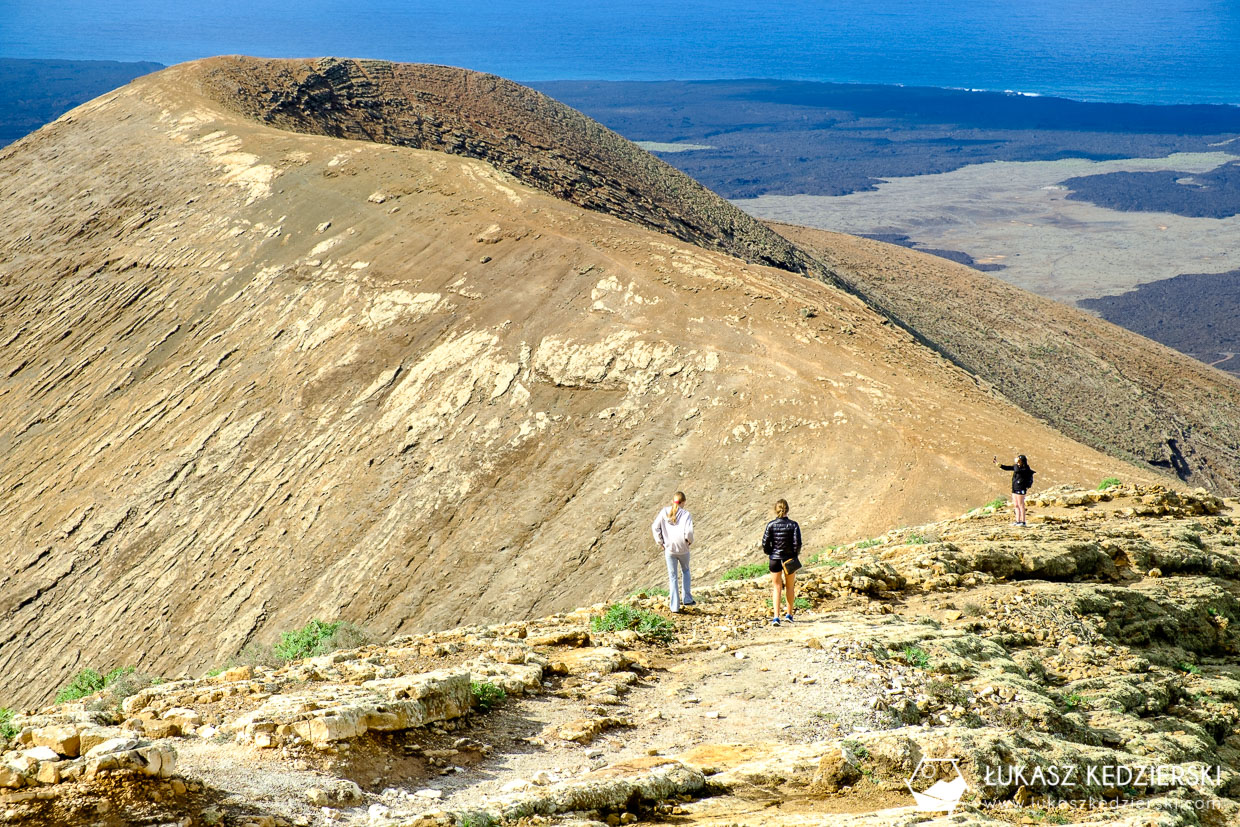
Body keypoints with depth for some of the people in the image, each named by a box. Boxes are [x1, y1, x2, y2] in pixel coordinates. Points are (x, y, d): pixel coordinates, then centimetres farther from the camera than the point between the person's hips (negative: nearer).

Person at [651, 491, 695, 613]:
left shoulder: (664, 512, -2)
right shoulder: (686, 514, -10)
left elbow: (655, 527, -5)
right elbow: (689, 531, -22)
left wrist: (660, 542, 5)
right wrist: (689, 541, -2)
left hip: (669, 549, 1)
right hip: (683, 549, -1)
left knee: (672, 577, 10)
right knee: (685, 571, 26)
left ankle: (675, 606, 10)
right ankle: (687, 599, 25)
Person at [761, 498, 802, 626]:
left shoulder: (771, 525, -8)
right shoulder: (793, 525, -9)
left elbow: (765, 543, -7)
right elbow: (797, 543, -13)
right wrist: (795, 554, 5)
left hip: (775, 559, 0)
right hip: (790, 558, 0)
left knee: (776, 587, 6)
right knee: (790, 587, 18)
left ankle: (776, 616, -8)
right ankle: (789, 614, 26)